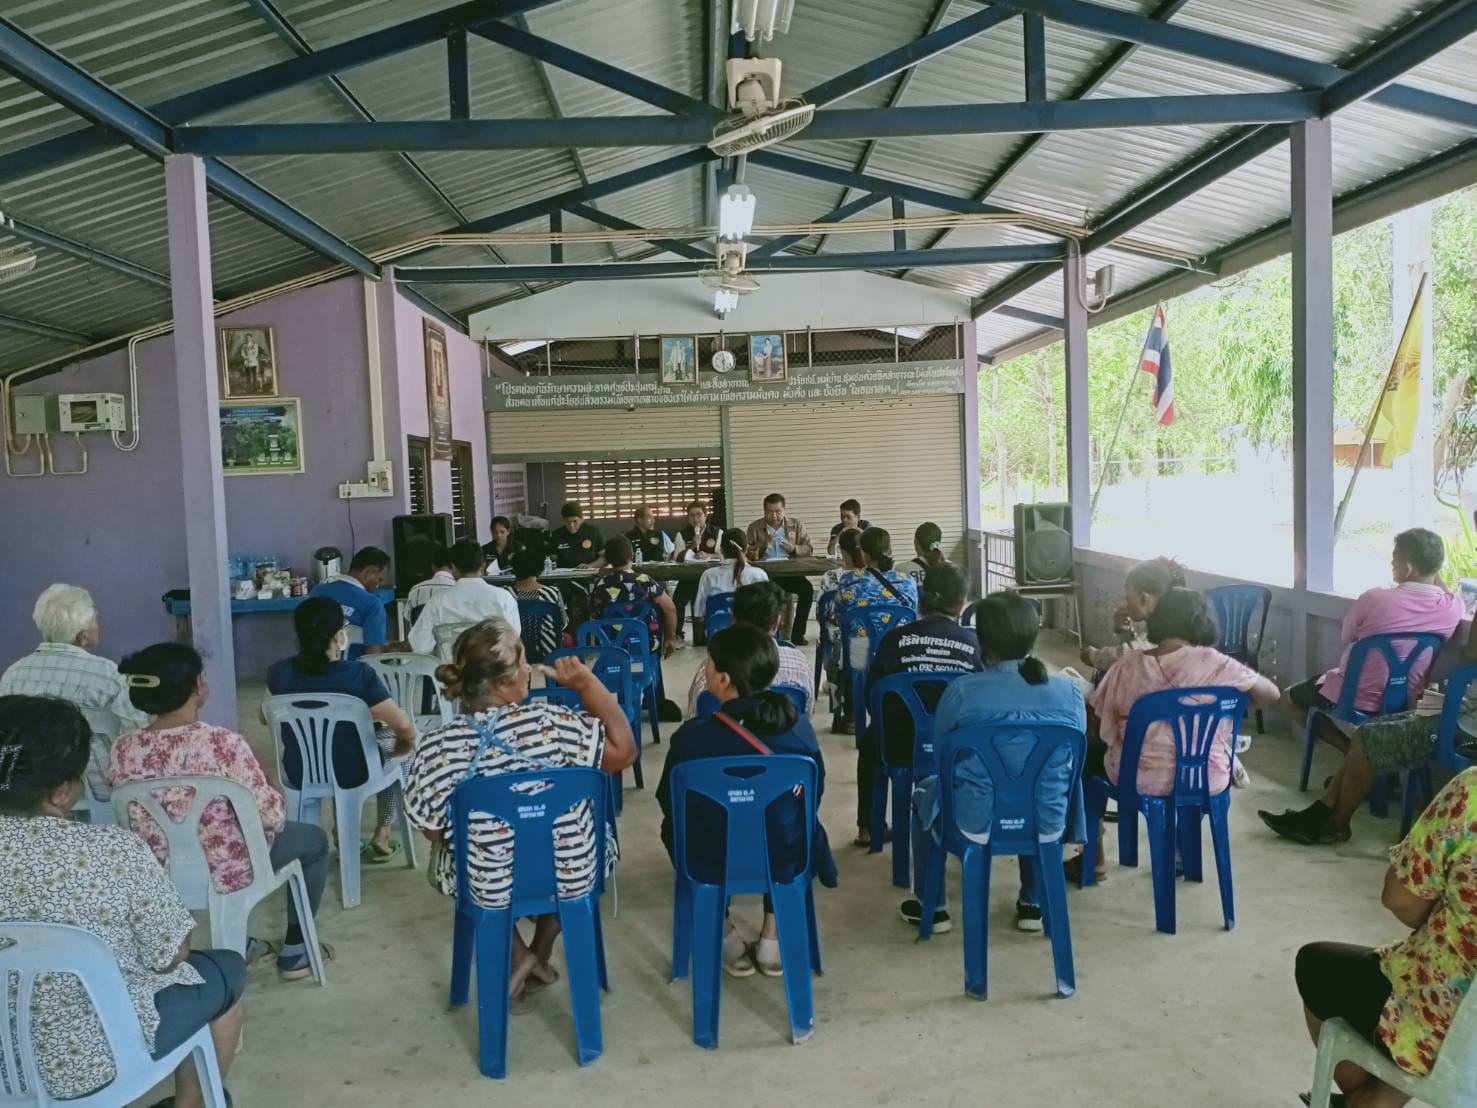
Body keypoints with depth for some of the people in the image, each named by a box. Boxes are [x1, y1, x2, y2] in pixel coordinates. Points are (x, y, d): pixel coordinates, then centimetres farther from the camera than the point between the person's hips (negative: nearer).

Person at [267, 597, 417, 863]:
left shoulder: (278, 673, -12)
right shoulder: (357, 674, -24)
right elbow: (405, 727, -23)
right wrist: (407, 742, 0)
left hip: (299, 772, 4)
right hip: (351, 773, -4)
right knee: (391, 738, 28)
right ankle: (382, 837, 28)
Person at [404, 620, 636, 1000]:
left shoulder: (436, 749, -17)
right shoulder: (550, 723, -23)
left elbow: (434, 830, -4)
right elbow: (625, 750, -11)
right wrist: (588, 683, -9)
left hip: (488, 888, 1)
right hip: (572, 877, 0)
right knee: (597, 833, 33)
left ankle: (516, 956, 22)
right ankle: (540, 954, 35)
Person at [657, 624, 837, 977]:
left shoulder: (693, 736, -21)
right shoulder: (799, 726, -13)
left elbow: (668, 803, -4)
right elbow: (814, 797, 4)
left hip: (714, 865, -2)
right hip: (787, 861, 2)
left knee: (675, 824, 30)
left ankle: (726, 937, 26)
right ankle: (772, 939, 27)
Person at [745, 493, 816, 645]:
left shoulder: (797, 525, 12)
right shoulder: (754, 527, 10)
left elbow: (809, 550, 10)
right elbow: (747, 554, 5)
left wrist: (794, 548, -9)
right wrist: (762, 545, -11)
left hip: (790, 573, 1)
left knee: (807, 588, -29)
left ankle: (797, 634, -16)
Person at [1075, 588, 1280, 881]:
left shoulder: (1129, 665, -11)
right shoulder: (1215, 664, -13)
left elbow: (1103, 727, -3)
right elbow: (1272, 694, -3)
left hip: (1142, 781, -1)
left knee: (1088, 750, 28)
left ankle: (1094, 860, 33)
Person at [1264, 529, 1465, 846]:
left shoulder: (1375, 599, -21)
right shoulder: (1454, 607, -11)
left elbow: (1346, 637, -1)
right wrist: (1436, 575, 11)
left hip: (1356, 697, -5)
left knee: (1293, 698, 20)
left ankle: (1359, 759, 14)